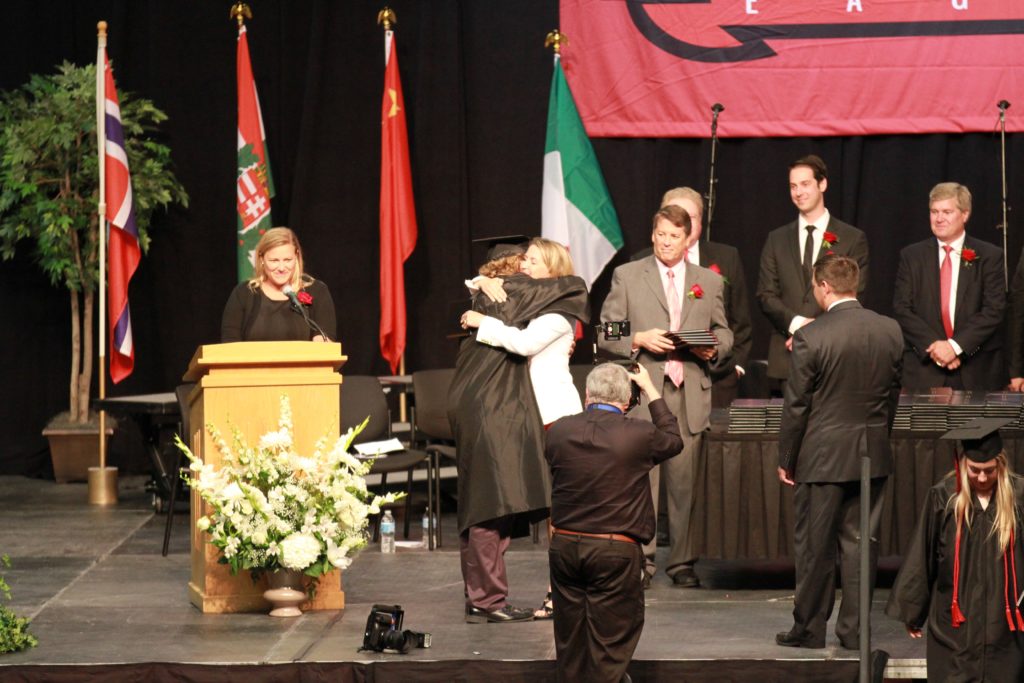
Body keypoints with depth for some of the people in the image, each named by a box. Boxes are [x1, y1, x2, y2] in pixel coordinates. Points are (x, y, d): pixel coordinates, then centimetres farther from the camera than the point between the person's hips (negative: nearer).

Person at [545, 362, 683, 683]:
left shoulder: (558, 431, -2)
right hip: (615, 552, -4)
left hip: (564, 545, 4)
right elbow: (673, 440, 11)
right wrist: (651, 390, 19)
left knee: (570, 644, 13)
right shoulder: (638, 435, -11)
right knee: (610, 643, 2)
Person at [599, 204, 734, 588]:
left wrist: (713, 350, -2)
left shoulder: (710, 282, 15)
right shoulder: (627, 276, 8)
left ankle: (683, 563, 10)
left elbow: (723, 332, 20)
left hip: (690, 394, 2)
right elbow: (605, 335, 6)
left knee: (685, 482, 3)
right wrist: (639, 340, -12)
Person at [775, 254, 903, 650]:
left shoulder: (811, 337, -15)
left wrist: (785, 459, -1)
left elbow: (796, 405, -10)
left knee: (815, 546, 6)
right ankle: (854, 629, 13)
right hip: (873, 454, 4)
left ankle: (809, 628, 14)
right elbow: (893, 394, 9)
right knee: (860, 541, 10)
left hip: (823, 456, -4)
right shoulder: (890, 331, 0)